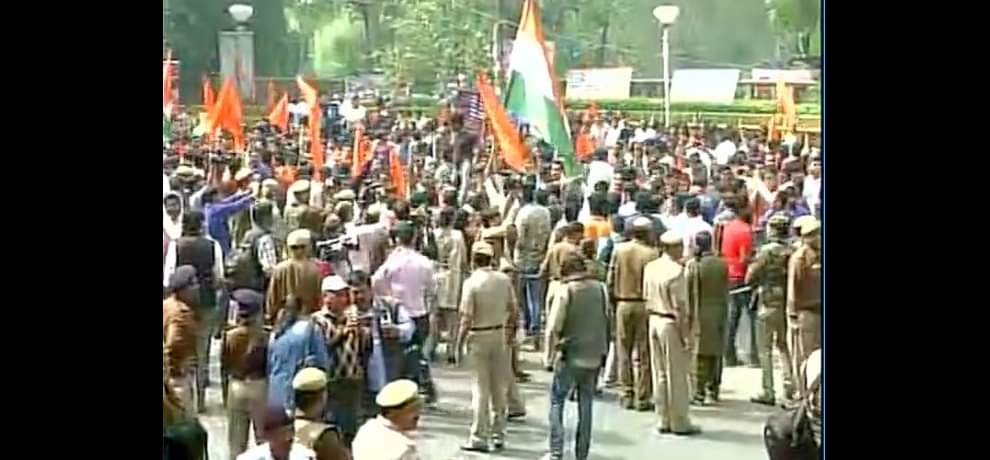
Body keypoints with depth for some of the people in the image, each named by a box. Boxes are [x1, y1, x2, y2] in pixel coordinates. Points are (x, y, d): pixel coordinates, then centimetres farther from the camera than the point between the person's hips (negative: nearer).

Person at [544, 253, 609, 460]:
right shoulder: (600, 289, 0)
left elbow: (553, 328, -12)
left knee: (557, 401, 9)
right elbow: (606, 322, 7)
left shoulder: (566, 291, -12)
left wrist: (550, 358, -4)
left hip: (570, 357, -4)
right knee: (586, 406, 12)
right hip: (594, 357, 4)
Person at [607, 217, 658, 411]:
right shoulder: (652, 254, -11)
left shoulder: (619, 250, -1)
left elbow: (611, 279, 2)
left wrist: (614, 300, 13)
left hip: (623, 304, 3)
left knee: (624, 352, 11)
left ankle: (627, 395, 12)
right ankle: (642, 398, 6)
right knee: (644, 354, 5)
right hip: (644, 304, -3)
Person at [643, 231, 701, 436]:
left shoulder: (650, 268, 5)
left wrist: (654, 315, 17)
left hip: (654, 320, 7)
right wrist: (685, 335, -14)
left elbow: (647, 299, 9)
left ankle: (663, 420, 19)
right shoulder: (676, 271, -18)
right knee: (677, 376, 2)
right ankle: (679, 422, 9)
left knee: (659, 374, 13)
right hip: (671, 323, -7)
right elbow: (679, 307, -18)